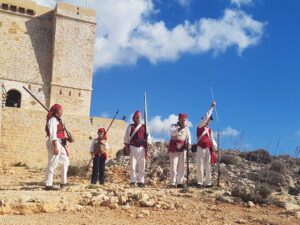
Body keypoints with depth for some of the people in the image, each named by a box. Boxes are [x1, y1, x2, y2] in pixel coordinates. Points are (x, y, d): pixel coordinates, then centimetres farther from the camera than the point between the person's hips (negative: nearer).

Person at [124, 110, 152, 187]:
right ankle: (132, 181, 0)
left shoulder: (145, 127, 12)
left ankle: (141, 182, 5)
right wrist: (127, 147, -2)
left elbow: (148, 138, 10)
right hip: (133, 148, -1)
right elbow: (126, 138, 7)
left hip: (142, 148, 1)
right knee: (133, 165, -4)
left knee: (142, 165, 1)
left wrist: (147, 148, -2)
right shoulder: (130, 127, 10)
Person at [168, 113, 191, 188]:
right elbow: (172, 133, -16)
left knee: (181, 166, 3)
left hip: (182, 149, 4)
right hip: (174, 148, -4)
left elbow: (188, 136, 10)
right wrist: (180, 128, -28)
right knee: (173, 166, -8)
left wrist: (188, 143, -10)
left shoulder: (186, 128, 14)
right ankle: (173, 183, -7)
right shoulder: (173, 126, 4)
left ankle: (179, 182, 10)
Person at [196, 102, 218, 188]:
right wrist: (212, 107, -5)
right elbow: (206, 116, -7)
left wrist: (215, 148, 1)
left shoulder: (210, 130, 17)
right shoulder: (200, 126, 4)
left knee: (208, 165, 5)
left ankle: (208, 182, 9)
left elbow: (212, 139, 14)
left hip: (208, 148, 5)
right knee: (200, 165, -5)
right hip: (200, 147, -5)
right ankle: (200, 182, -3)